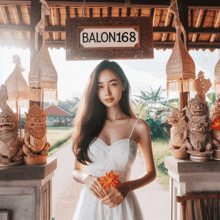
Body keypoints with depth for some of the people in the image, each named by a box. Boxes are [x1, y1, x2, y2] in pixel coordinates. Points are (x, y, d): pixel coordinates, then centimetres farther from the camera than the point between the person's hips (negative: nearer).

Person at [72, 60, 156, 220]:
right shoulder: (88, 124, 0)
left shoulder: (139, 127, -6)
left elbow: (151, 173, 3)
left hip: (122, 206, -1)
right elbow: (76, 171, 7)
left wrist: (126, 187, -13)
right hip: (90, 204, 2)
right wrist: (86, 179, -14)